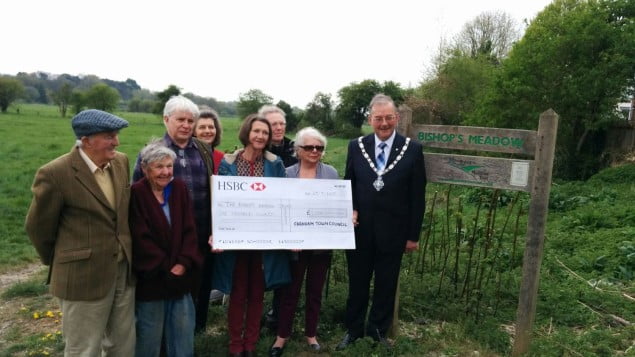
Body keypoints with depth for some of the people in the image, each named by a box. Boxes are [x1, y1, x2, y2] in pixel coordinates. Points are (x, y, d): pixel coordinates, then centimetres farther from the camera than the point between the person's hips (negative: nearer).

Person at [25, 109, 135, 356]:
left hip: (124, 271, 6)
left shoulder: (121, 162, 1)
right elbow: (38, 226, -5)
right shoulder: (55, 173, -17)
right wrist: (60, 263, 9)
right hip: (84, 276, -5)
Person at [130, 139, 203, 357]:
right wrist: (166, 268, -14)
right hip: (150, 278, -4)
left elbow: (189, 230, 0)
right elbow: (141, 238, -13)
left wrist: (184, 263, -11)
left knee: (183, 335, 14)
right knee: (150, 338, 10)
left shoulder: (180, 189, 3)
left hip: (181, 275, 4)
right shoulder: (136, 194, -9)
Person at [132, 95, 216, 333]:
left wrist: (215, 228, 6)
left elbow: (214, 189, 12)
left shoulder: (204, 152, 9)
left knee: (198, 282, 14)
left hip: (200, 232, 3)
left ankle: (196, 326, 35)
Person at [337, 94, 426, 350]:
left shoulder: (412, 149, -6)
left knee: (386, 284, 15)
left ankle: (378, 330, 36)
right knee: (357, 283, 15)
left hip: (392, 232, -1)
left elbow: (417, 197, -4)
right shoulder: (356, 146, -1)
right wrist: (351, 210, -11)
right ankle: (353, 329, 35)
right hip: (360, 229, 1)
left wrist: (413, 234, -4)